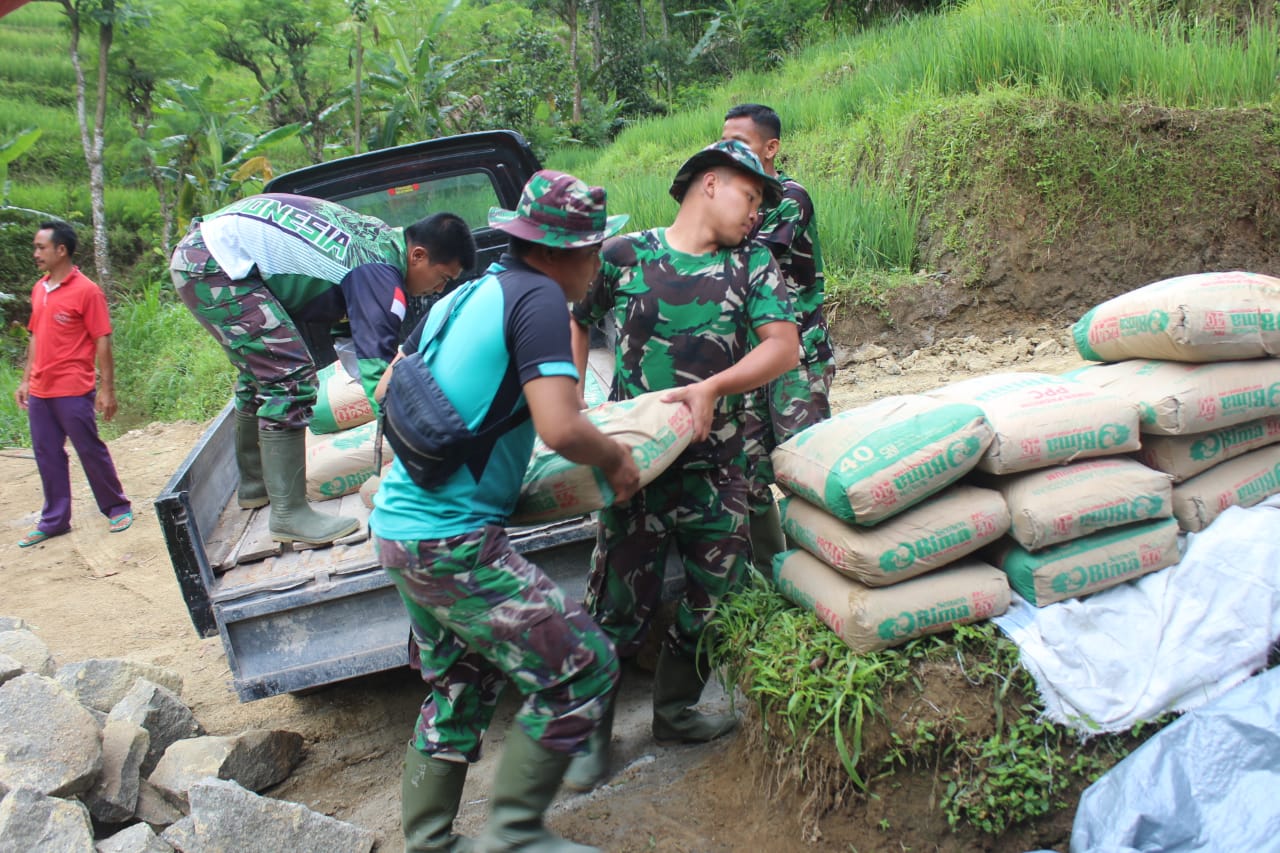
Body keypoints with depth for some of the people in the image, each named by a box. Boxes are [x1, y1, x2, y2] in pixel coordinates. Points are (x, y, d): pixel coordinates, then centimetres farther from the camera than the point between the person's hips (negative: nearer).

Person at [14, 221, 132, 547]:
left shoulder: (86, 291, -10)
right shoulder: (38, 289, 11)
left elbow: (102, 342, -11)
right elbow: (35, 337, 18)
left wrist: (106, 390, -13)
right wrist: (25, 381, 16)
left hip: (74, 391, -7)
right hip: (40, 392, 7)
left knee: (91, 451, 3)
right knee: (47, 455, 11)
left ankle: (117, 508, 18)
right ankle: (54, 520, 21)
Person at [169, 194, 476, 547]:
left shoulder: (382, 237, 11)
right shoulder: (380, 273, -18)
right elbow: (377, 367, -20)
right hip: (218, 262, -11)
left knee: (261, 372, 22)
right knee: (289, 378, -14)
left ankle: (254, 485, 37)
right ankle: (289, 516, -10)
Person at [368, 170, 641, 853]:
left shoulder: (461, 297, 13)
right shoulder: (538, 299, -13)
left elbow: (393, 390, 25)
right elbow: (560, 429, -25)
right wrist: (616, 459, -6)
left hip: (397, 525, 9)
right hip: (455, 540, -9)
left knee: (460, 686, 22)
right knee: (581, 668, -2)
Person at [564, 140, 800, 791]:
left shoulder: (753, 265, 6)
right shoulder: (624, 256, 2)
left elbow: (784, 347, -5)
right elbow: (575, 321, 15)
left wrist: (712, 387, -20)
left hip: (717, 467, 3)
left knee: (712, 593, 10)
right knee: (619, 600, 1)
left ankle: (675, 708, 35)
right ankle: (592, 731, 19)